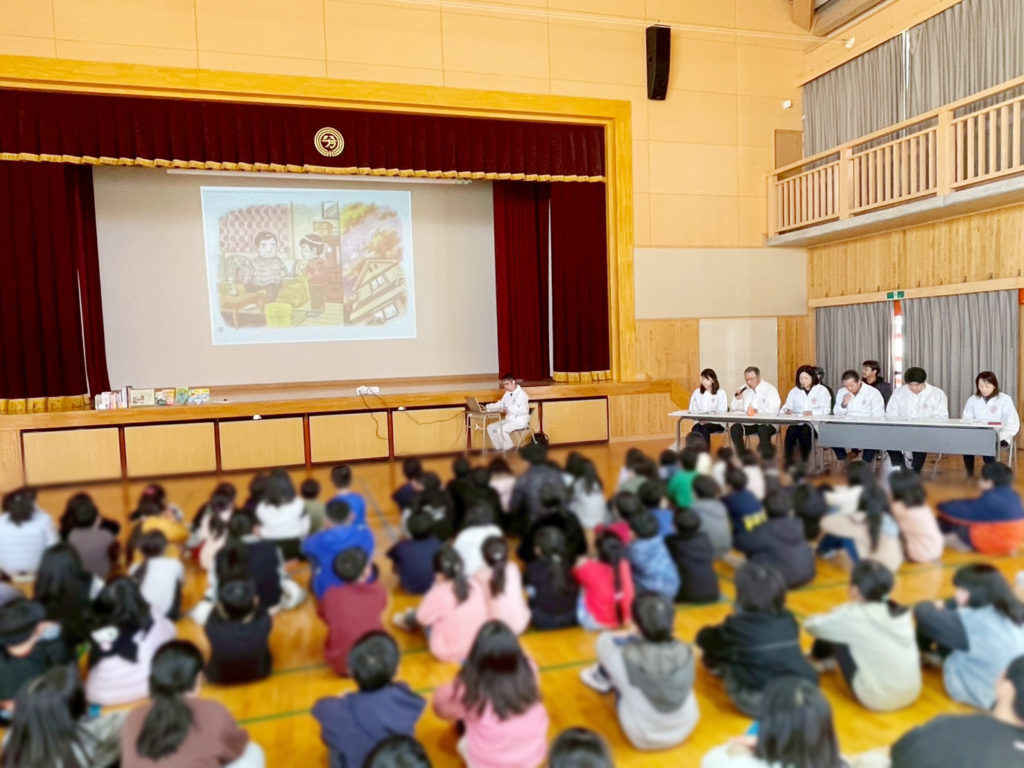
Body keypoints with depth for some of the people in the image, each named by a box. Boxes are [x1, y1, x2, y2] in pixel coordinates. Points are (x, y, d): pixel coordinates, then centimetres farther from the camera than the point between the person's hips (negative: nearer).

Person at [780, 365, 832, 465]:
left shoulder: (822, 390, 11)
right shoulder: (794, 391, 22)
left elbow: (826, 410, -4)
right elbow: (785, 407, 14)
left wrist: (812, 412, -25)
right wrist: (787, 411, -12)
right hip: (797, 422, 3)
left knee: (805, 432, -35)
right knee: (790, 430, -31)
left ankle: (804, 462, -28)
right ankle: (788, 461, -30)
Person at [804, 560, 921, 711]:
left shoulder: (852, 617, -14)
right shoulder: (902, 612, 0)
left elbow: (811, 624, 1)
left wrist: (833, 618, 24)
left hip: (877, 700, -6)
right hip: (912, 694, 6)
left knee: (835, 633, 4)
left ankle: (818, 661, 34)